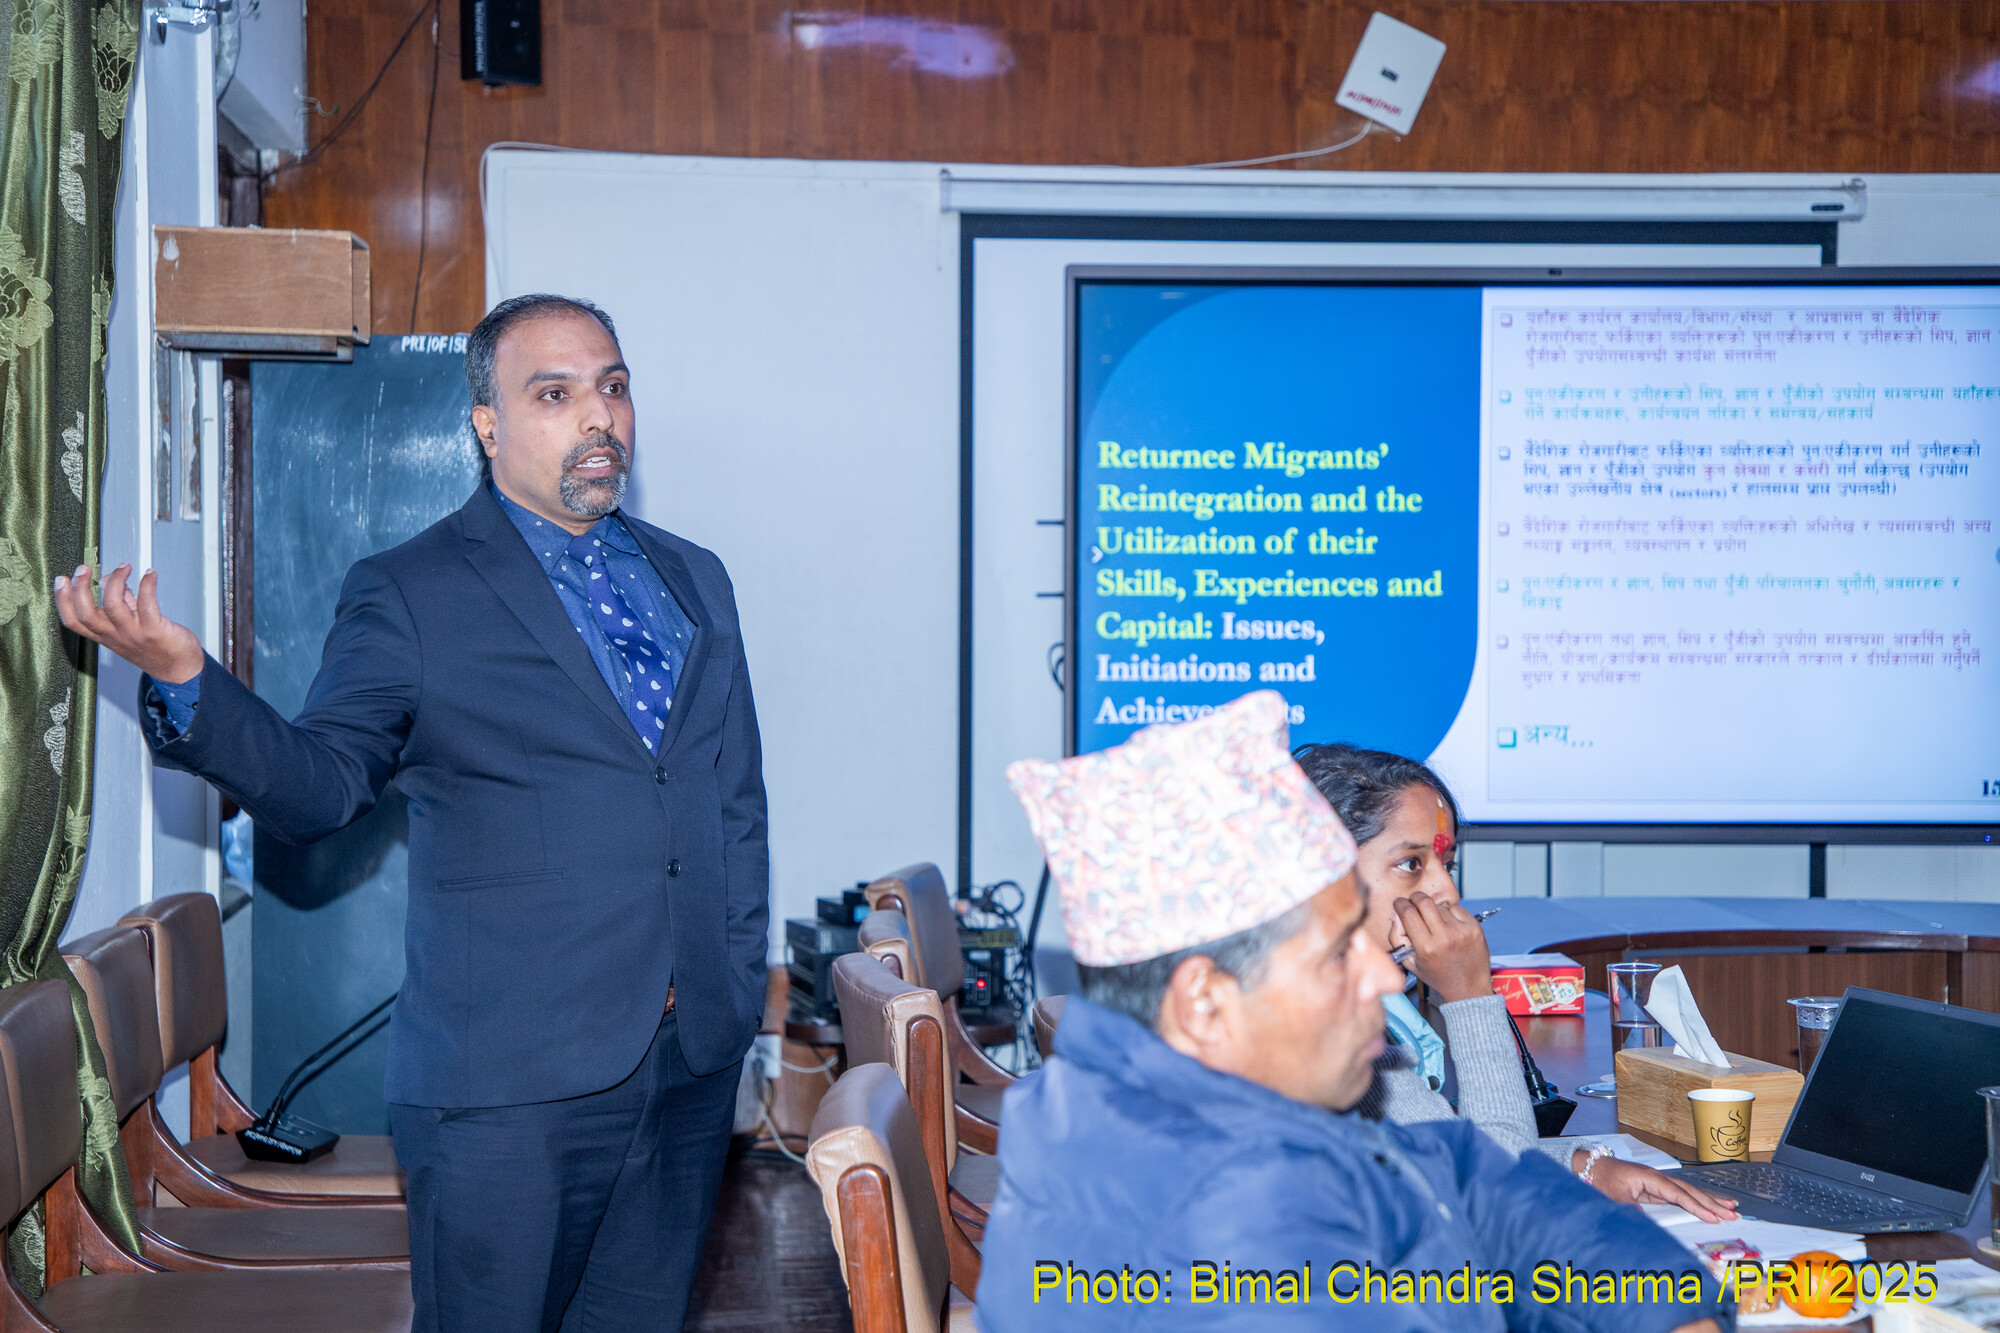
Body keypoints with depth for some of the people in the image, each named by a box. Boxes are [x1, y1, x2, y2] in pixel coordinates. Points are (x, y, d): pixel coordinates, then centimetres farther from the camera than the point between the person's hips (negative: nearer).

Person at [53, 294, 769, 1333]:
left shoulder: (695, 581, 14)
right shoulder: (408, 595, -2)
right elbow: (314, 788, -10)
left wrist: (741, 988, 13)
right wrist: (183, 680, -27)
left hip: (692, 1062, 5)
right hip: (507, 1085, -4)